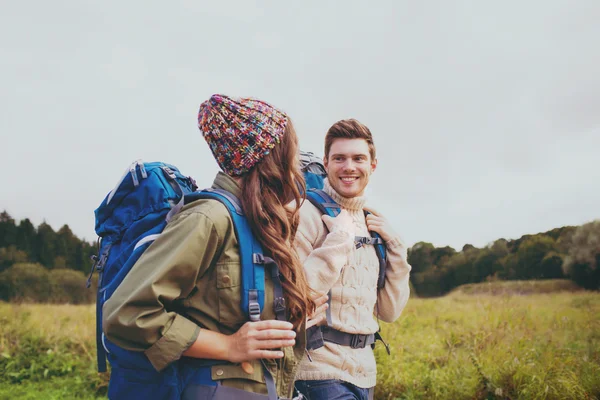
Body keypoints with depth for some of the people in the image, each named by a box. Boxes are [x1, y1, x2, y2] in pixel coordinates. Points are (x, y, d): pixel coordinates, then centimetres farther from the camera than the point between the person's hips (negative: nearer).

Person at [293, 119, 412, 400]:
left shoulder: (372, 225, 9)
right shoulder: (306, 213, -10)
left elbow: (389, 312, 9)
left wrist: (394, 246, 0)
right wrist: (339, 237, -18)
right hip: (320, 369, -6)